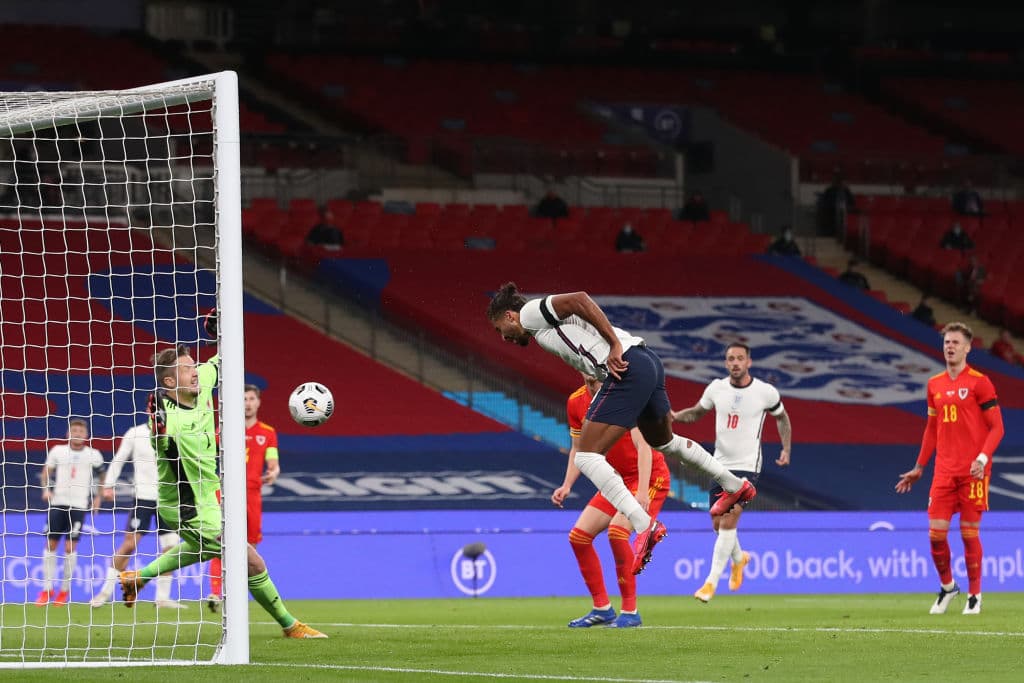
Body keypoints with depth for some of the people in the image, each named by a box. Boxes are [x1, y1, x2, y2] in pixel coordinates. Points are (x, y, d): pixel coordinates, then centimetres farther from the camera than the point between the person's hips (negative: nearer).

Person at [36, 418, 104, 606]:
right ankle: (47, 589, 11)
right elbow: (47, 471, 11)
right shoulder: (57, 451, 5)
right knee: (50, 544, 1)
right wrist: (46, 489, -3)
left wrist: (96, 497, 10)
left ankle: (65, 590, 6)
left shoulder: (93, 455, 4)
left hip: (79, 505, -2)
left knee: (70, 546, -6)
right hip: (57, 503, 2)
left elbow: (99, 477, 17)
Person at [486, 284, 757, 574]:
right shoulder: (546, 329, 27)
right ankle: (735, 485, 47)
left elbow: (579, 299, -14)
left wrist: (615, 346, -20)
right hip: (649, 363, 10)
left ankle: (644, 525, -16)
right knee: (663, 440, 34)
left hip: (627, 367, -10)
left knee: (587, 457, -9)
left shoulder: (530, 312, 2)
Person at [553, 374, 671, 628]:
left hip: (649, 477, -8)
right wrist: (567, 486, 0)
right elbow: (578, 448, 13)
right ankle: (601, 608, 10)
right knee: (578, 535, -2)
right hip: (616, 480, 8)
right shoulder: (576, 402, 0)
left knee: (617, 530, -27)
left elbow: (643, 446, -27)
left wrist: (642, 491, -36)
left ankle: (630, 612, -18)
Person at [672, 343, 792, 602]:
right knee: (718, 525, 8)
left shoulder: (766, 392, -6)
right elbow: (697, 412, 17)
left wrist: (786, 449, 4)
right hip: (720, 464, 4)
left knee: (728, 522, -17)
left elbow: (782, 418, 13)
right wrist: (674, 416, -3)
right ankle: (739, 558, 41)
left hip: (747, 466, -4)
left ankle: (711, 582, -14)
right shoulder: (716, 388, 0)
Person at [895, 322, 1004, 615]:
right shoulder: (935, 385, 12)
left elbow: (997, 427, -6)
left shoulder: (979, 382, -5)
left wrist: (983, 458, -19)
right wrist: (919, 468, 21)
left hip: (973, 472, -4)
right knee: (936, 533, -1)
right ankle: (947, 586, 21)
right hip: (944, 472, 4)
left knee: (969, 533, -1)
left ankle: (974, 595, 11)